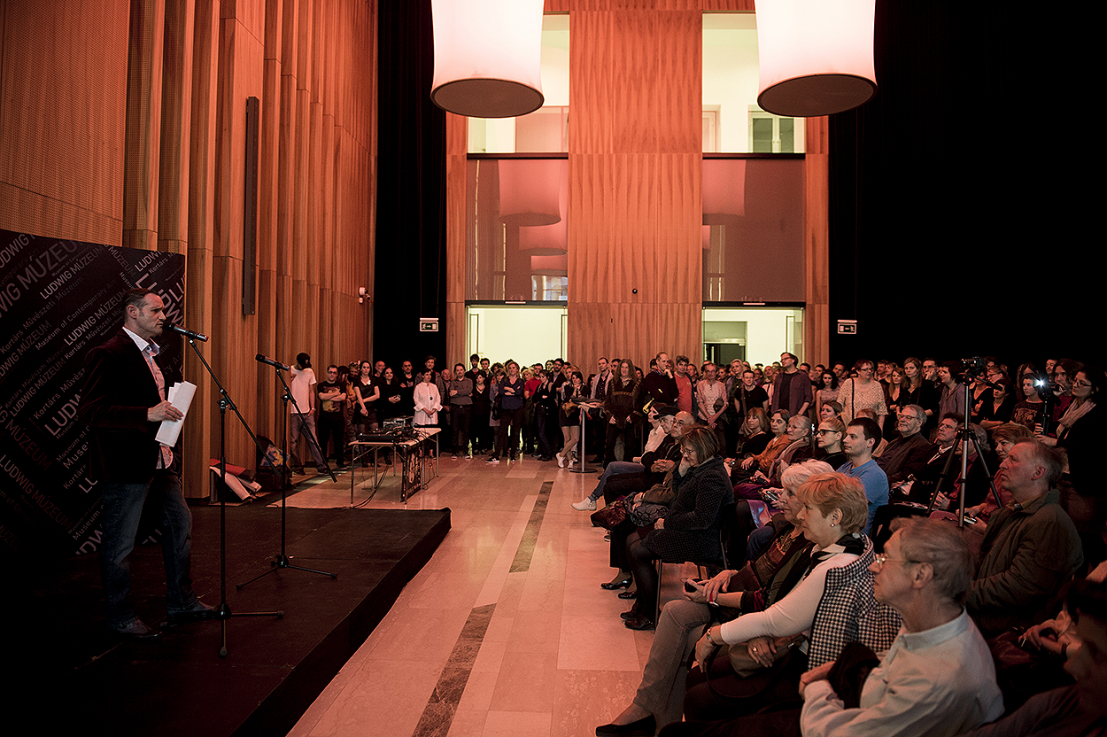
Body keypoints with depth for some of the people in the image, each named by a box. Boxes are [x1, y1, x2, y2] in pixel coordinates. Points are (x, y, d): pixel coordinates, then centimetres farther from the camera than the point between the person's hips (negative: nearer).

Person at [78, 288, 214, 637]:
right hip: (126, 466, -10)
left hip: (159, 460, 10)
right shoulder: (108, 354, -14)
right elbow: (90, 411, -22)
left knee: (180, 523, 14)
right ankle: (119, 616, 20)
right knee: (120, 543, 4)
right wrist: (148, 414, -28)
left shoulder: (150, 353, 16)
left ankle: (181, 602, 27)